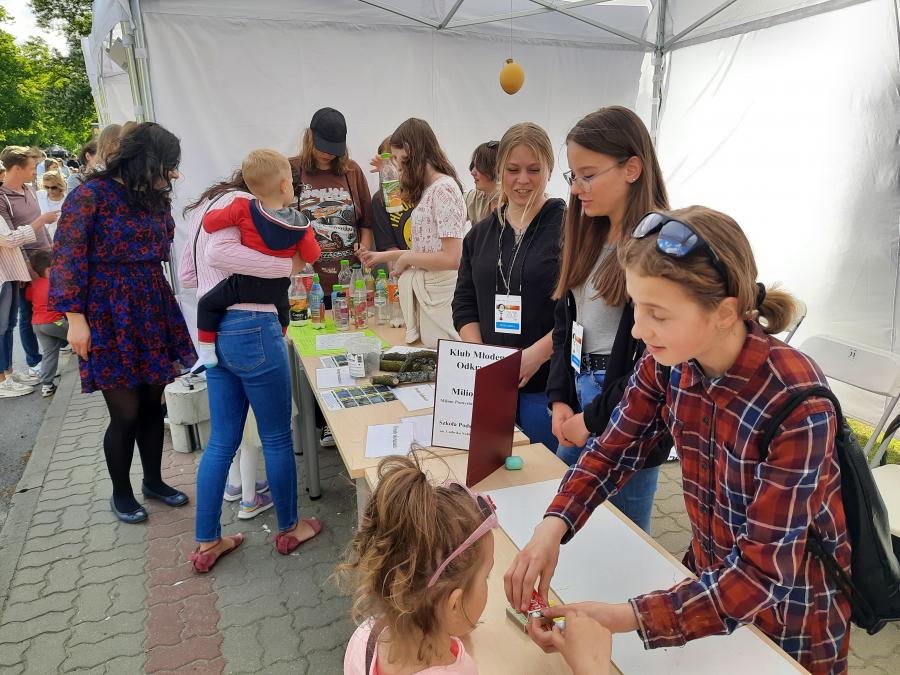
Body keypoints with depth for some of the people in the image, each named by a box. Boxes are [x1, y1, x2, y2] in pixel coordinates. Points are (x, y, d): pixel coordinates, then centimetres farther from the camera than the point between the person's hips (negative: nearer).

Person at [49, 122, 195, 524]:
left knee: (152, 404, 13)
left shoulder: (157, 199, 8)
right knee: (126, 413, 1)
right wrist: (76, 318, -15)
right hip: (110, 318, -6)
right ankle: (121, 494, 24)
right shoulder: (92, 195, -11)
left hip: (153, 312, 6)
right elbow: (68, 258, -12)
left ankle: (153, 481, 32)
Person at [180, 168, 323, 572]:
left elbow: (186, 275, 21)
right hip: (251, 328, -9)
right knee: (277, 436, 8)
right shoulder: (242, 202, -10)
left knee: (222, 441, 15)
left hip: (215, 332, 9)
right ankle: (289, 528, 25)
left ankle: (206, 543, 23)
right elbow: (220, 251, -28)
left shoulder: (205, 207, 19)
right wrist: (285, 265, -21)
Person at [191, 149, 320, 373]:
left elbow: (209, 223, -10)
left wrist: (219, 213, 12)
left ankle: (206, 354, 8)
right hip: (278, 287, 4)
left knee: (208, 304, 11)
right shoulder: (300, 223, -8)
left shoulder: (244, 209, -15)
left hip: (247, 284, -3)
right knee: (282, 311, 34)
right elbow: (311, 256, -2)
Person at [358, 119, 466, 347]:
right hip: (423, 291, 9)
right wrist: (386, 256, 19)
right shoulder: (429, 189, 13)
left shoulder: (444, 189, -15)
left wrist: (406, 257, -9)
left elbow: (451, 259, -21)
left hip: (438, 295, -9)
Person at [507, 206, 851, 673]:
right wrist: (552, 527, -25)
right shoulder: (667, 364, -16)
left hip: (792, 619, -4)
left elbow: (764, 574, -30)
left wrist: (621, 619, -37)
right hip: (709, 580, 4)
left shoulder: (795, 407, -32)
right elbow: (614, 451, -7)